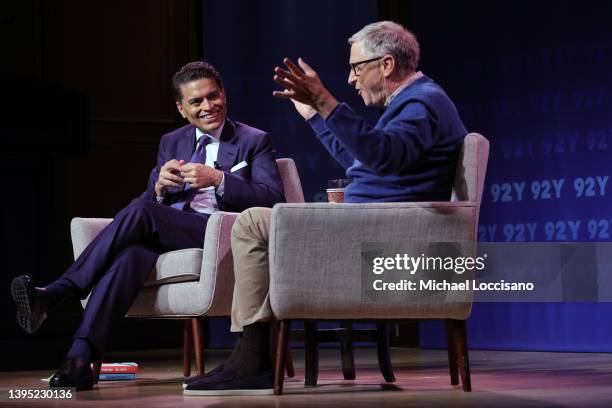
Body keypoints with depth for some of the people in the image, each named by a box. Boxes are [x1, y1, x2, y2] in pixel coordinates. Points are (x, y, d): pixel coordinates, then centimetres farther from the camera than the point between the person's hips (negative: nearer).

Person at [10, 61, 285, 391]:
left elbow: (274, 199, -4)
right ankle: (79, 358, -47)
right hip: (166, 235, 4)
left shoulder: (255, 141, 11)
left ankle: (54, 294, -33)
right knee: (131, 255, -34)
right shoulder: (171, 143, 25)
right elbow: (151, 202, 19)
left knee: (140, 213, -31)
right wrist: (160, 187, -6)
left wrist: (218, 179, -16)